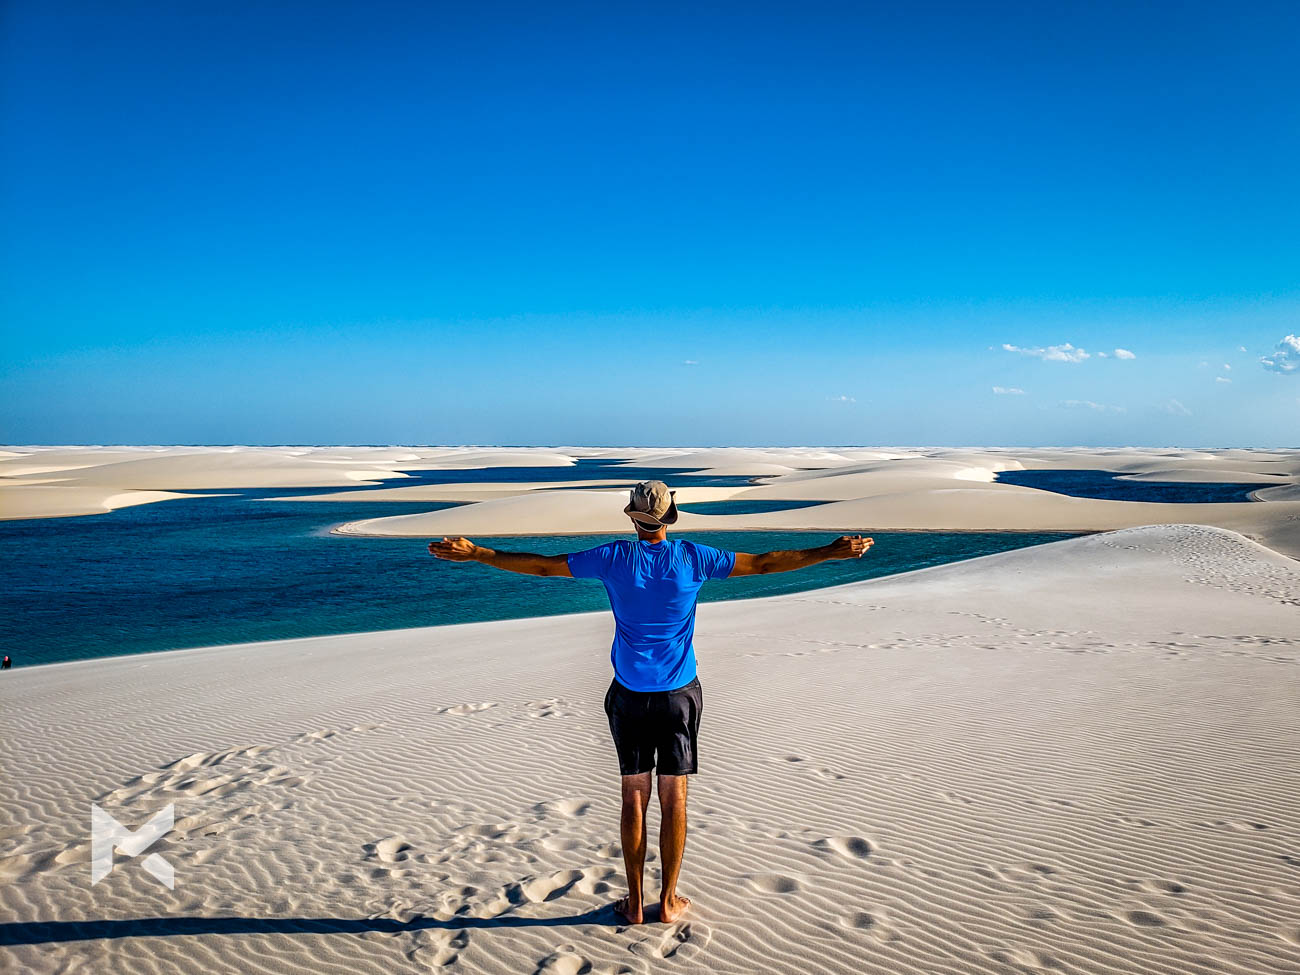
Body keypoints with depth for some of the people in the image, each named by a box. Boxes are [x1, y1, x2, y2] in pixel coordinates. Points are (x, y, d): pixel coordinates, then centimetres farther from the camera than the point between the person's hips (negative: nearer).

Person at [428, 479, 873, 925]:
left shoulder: (614, 558, -6)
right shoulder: (693, 557, -6)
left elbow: (541, 565, -2)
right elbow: (763, 563, -1)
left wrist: (475, 553, 6)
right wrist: (830, 552, 7)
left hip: (629, 695, 1)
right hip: (680, 693, 0)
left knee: (633, 797, 9)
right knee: (674, 798, 8)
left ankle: (635, 903, 18)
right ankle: (669, 900, 19)